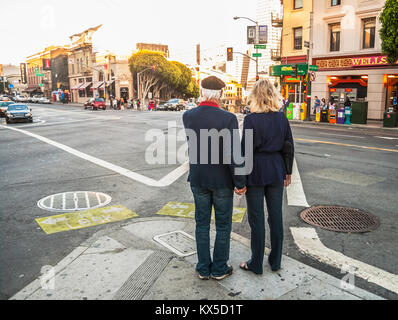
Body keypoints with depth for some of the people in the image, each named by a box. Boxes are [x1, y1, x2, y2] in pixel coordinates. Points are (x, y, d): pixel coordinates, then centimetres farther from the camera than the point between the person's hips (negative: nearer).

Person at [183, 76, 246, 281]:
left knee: (202, 223, 16)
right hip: (222, 180, -3)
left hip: (198, 179, 4)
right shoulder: (228, 119, -19)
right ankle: (219, 269, 25)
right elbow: (233, 155, -21)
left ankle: (204, 268, 27)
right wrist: (240, 182, -9)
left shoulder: (187, 116, -7)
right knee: (223, 225, 13)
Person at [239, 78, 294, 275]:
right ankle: (275, 261, 27)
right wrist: (288, 172, 16)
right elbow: (289, 147, 6)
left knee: (257, 219, 6)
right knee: (276, 216, 14)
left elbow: (246, 150, -14)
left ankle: (256, 264, 18)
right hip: (276, 172, 5)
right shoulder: (282, 118, 1)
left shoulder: (251, 119, -14)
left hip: (256, 173, -5)